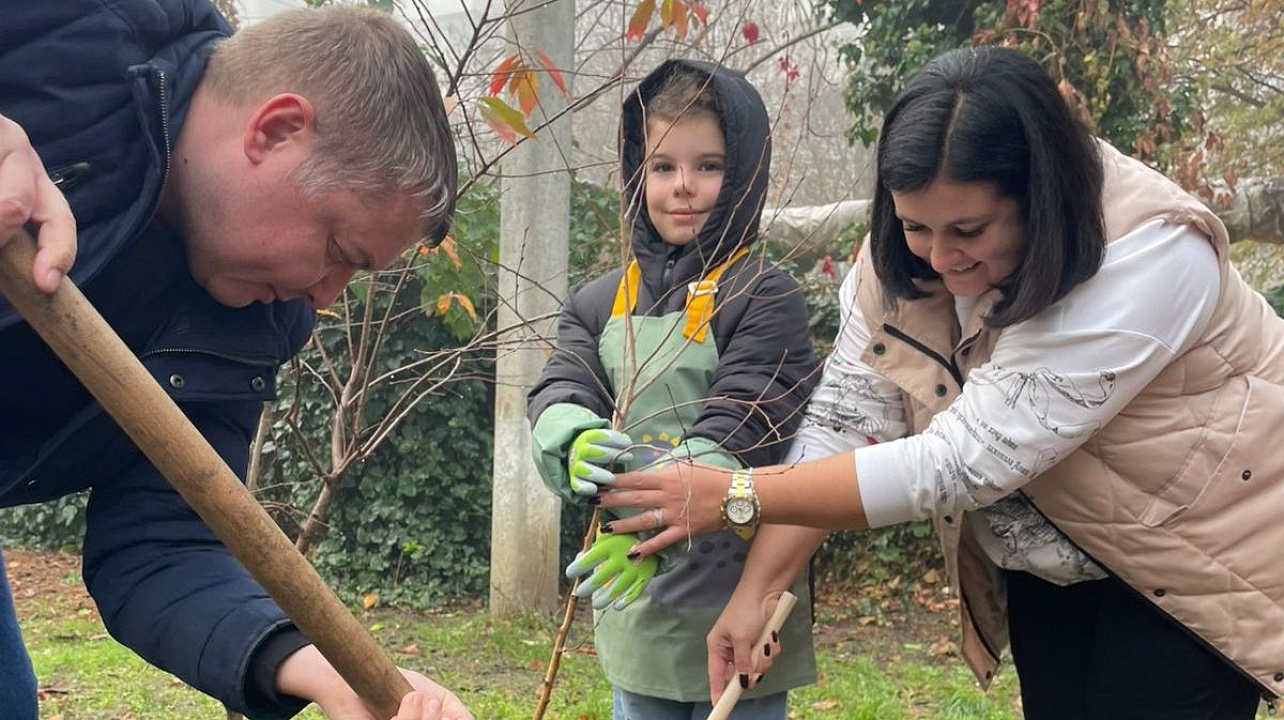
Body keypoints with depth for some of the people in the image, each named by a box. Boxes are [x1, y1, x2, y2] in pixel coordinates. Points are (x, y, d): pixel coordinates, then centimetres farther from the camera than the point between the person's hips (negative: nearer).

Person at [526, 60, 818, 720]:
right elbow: (556, 396, -2)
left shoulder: (765, 297, -8)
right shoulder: (598, 303, 8)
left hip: (737, 608, -5)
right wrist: (575, 447, -26)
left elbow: (739, 429, -17)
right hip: (632, 607, 5)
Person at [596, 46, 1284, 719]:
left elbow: (964, 460, -36)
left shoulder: (1149, 258, -35)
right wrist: (757, 589, -26)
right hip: (1047, 564, 5)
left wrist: (734, 498, -33)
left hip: (1190, 559, -5)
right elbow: (842, 421, -15)